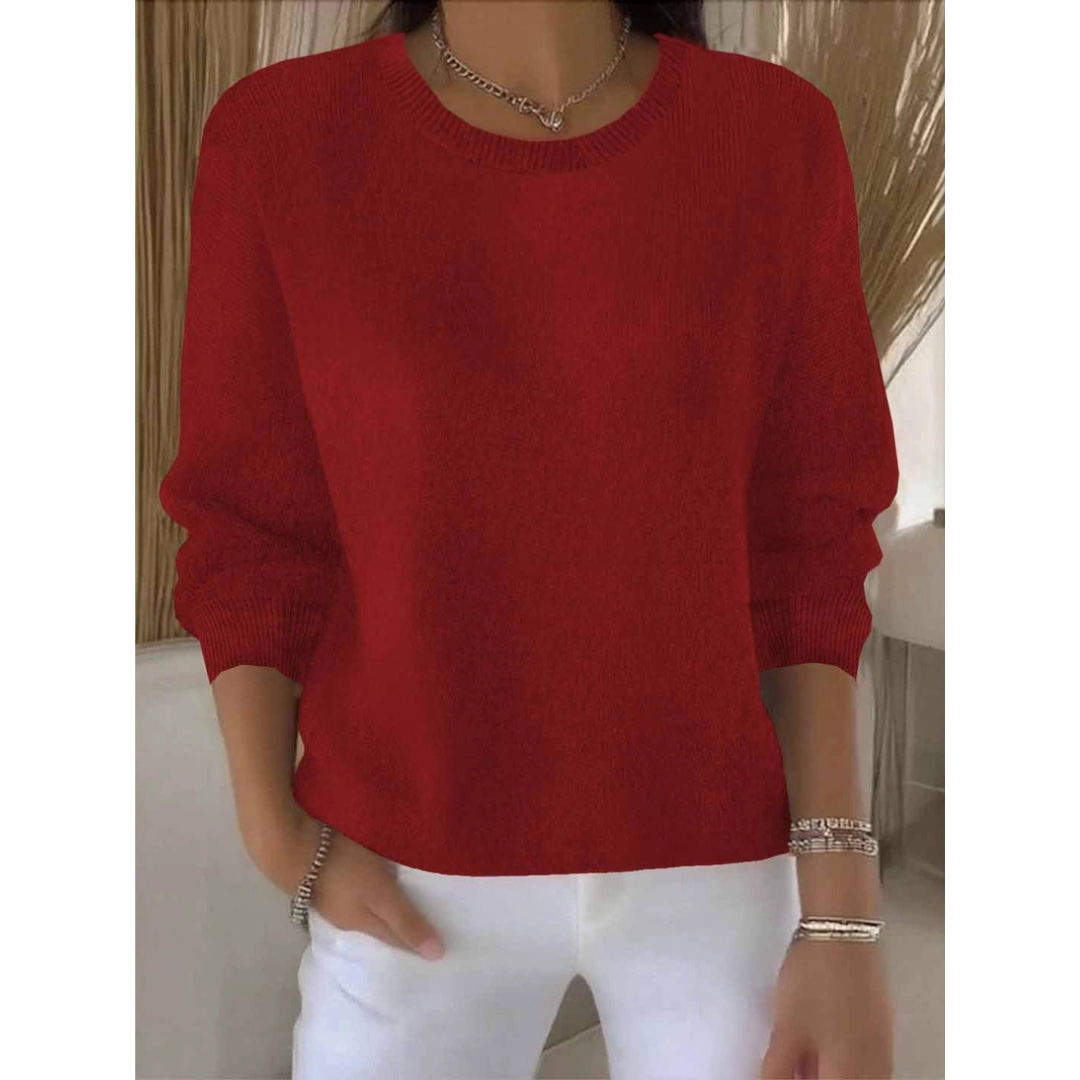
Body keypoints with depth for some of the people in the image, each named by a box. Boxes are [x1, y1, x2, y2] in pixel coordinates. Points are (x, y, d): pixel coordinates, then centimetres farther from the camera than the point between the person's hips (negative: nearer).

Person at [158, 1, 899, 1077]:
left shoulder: (776, 137, -6)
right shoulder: (279, 139, -8)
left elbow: (802, 549, -5)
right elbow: (250, 536, -1)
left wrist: (842, 914, -7)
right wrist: (276, 835, -7)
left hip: (714, 866, 1)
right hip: (416, 874, 0)